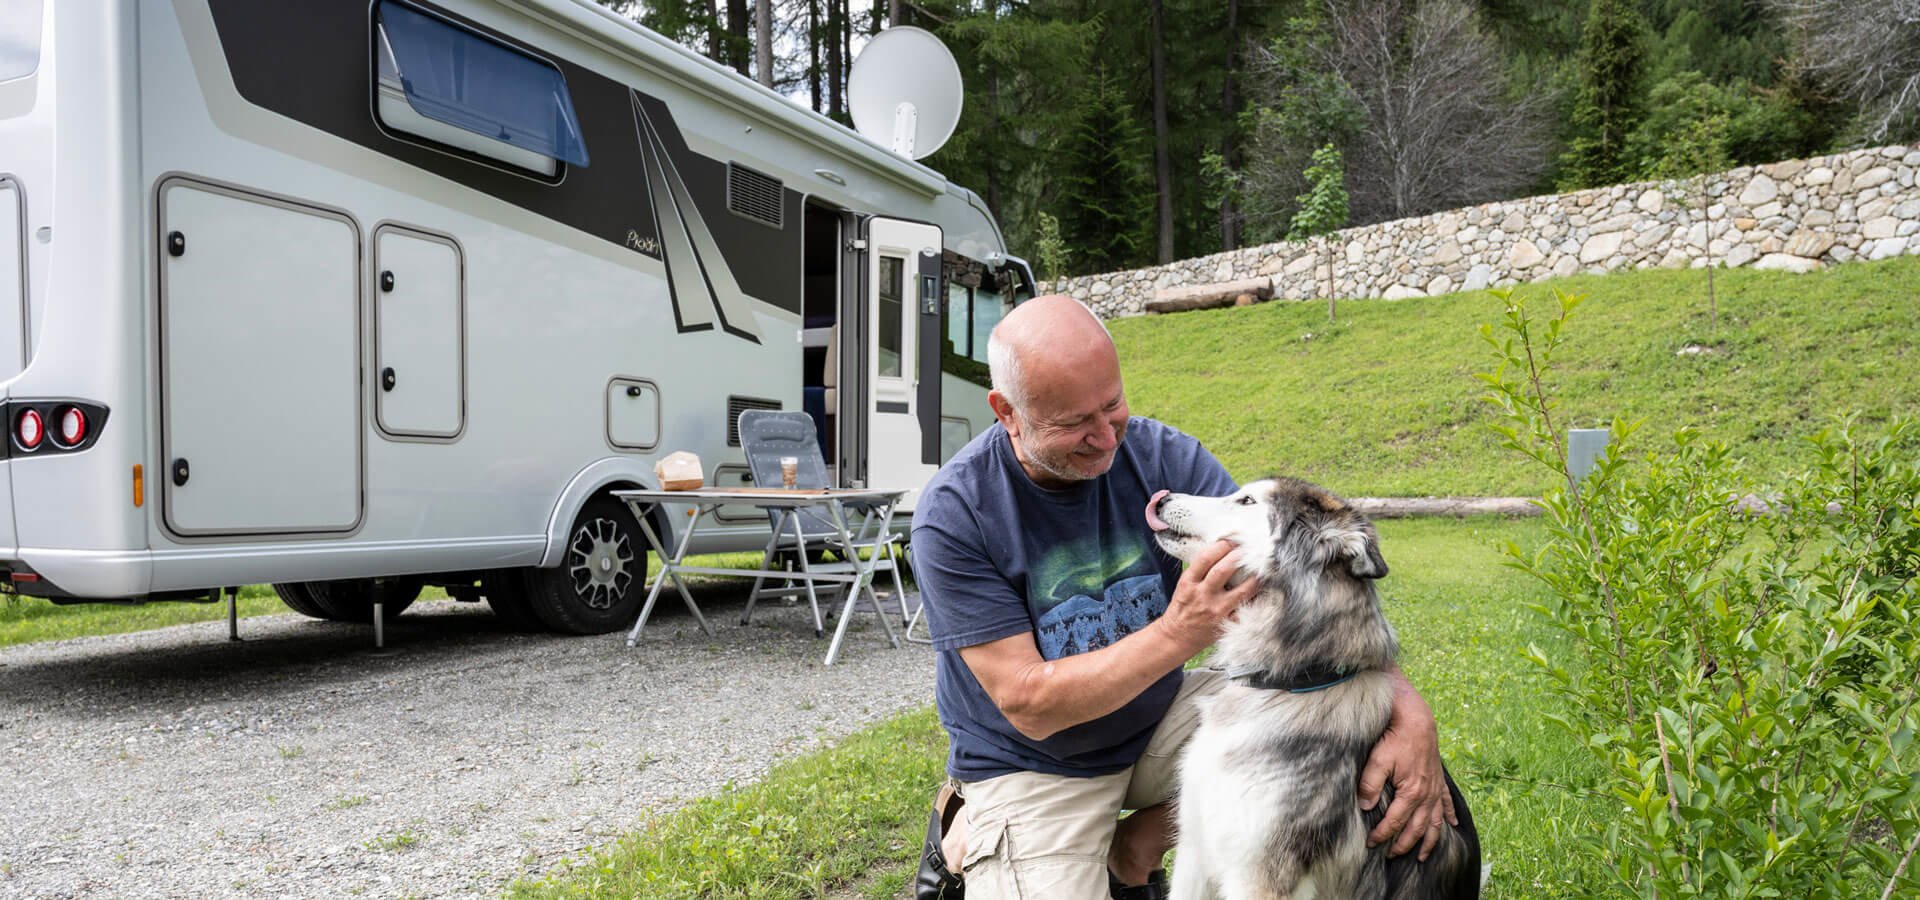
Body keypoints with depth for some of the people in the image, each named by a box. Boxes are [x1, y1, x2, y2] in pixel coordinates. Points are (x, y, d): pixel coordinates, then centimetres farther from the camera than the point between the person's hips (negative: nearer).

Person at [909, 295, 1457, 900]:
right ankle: (963, 844, 9)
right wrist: (1177, 634, -37)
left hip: (1158, 716, 4)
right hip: (1029, 766, -4)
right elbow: (1028, 706, -24)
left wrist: (1408, 711, -32)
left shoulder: (1163, 455, -14)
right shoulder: (954, 516, -23)